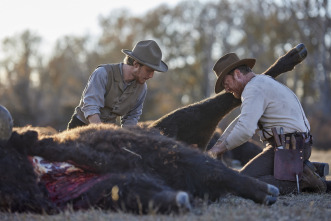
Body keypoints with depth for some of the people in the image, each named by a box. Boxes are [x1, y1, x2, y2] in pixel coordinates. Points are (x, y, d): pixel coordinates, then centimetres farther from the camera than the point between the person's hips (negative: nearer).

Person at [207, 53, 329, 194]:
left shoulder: (253, 89, -12)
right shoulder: (264, 83, 22)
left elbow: (245, 130, -24)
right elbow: (243, 120, 28)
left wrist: (222, 147, -8)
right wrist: (218, 143, 21)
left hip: (287, 148, -10)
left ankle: (300, 181, -13)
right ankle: (306, 169, 11)